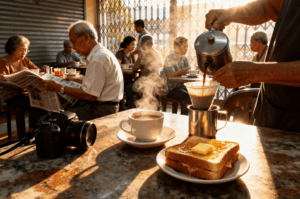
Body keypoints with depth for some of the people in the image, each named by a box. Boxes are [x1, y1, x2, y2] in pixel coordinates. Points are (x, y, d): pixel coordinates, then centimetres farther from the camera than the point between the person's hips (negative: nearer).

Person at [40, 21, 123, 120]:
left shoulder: (98, 58, -19)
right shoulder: (100, 53, 15)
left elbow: (89, 95, -22)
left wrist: (59, 88, -15)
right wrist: (76, 80, 25)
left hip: (99, 111, -10)